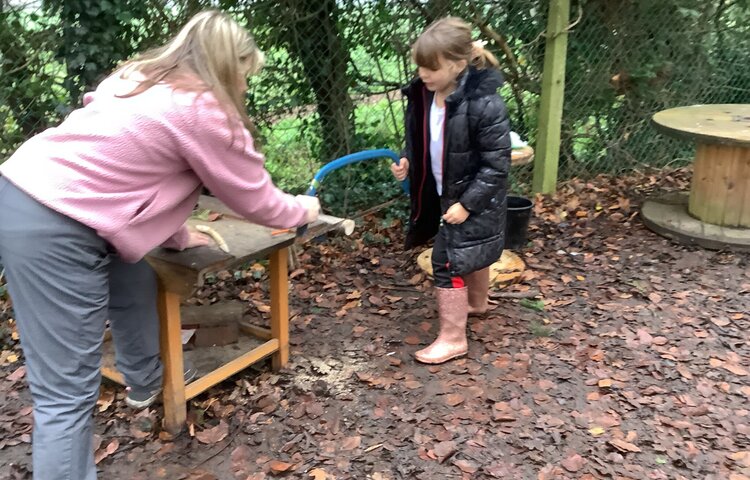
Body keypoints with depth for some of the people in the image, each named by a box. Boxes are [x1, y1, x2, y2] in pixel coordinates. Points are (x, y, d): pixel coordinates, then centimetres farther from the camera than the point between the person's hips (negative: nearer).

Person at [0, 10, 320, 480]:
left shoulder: (139, 76, 14)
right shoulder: (204, 110, -11)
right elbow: (255, 199, 1)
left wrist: (178, 236, 26)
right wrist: (301, 209, 19)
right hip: (51, 229, -10)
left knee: (136, 287, 29)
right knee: (68, 391, -4)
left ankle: (147, 383, 51)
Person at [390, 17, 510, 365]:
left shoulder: (484, 104, -28)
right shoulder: (422, 95, -7)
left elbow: (496, 164, -24)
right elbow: (419, 141, 10)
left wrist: (467, 203, -23)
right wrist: (407, 163, -10)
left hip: (473, 200, -7)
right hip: (444, 195, 7)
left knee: (448, 262, -6)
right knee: (469, 255, 27)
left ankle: (452, 337, 8)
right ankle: (476, 303, 51)